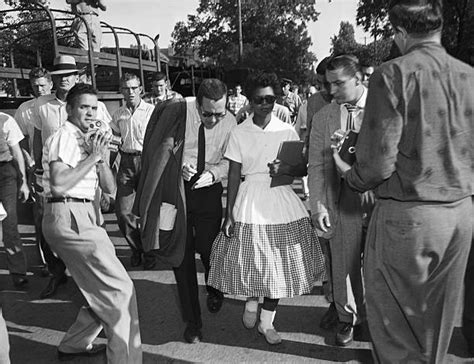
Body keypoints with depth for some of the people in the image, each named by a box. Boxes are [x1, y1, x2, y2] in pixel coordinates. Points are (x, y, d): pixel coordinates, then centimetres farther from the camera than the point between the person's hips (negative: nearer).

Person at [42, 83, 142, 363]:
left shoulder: (89, 140, 18)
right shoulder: (64, 137, -7)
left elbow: (109, 187, 13)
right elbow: (59, 185, -21)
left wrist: (102, 157, -2)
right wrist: (93, 156, -15)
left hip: (83, 217, 9)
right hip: (68, 218, -9)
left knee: (104, 290, 13)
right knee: (119, 288, -8)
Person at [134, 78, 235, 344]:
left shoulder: (229, 122, -7)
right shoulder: (177, 111, -15)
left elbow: (229, 161, 2)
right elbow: (157, 148, -4)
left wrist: (213, 173, -17)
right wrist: (178, 166, -18)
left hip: (208, 190, 1)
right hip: (175, 190, 0)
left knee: (208, 248, -3)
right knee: (182, 256, 6)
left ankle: (215, 291, 37)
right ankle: (193, 321, 25)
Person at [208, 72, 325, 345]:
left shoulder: (287, 131, 1)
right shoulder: (239, 133, -1)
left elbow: (304, 169, 3)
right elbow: (234, 175, -1)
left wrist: (287, 169, -20)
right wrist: (229, 214, -4)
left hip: (281, 200, 1)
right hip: (250, 201, -1)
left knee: (279, 261, 6)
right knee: (251, 259, 6)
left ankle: (267, 322, 24)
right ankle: (251, 303, 38)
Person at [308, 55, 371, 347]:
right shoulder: (323, 117, 6)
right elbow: (316, 164, 3)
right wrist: (318, 204, -5)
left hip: (381, 197, -1)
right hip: (343, 199, 2)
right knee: (344, 262, 10)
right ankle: (347, 317, 33)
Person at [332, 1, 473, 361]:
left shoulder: (394, 74, -14)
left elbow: (379, 163, -18)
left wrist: (350, 176, 2)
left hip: (406, 214, -6)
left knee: (394, 322, 13)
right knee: (440, 316, 22)